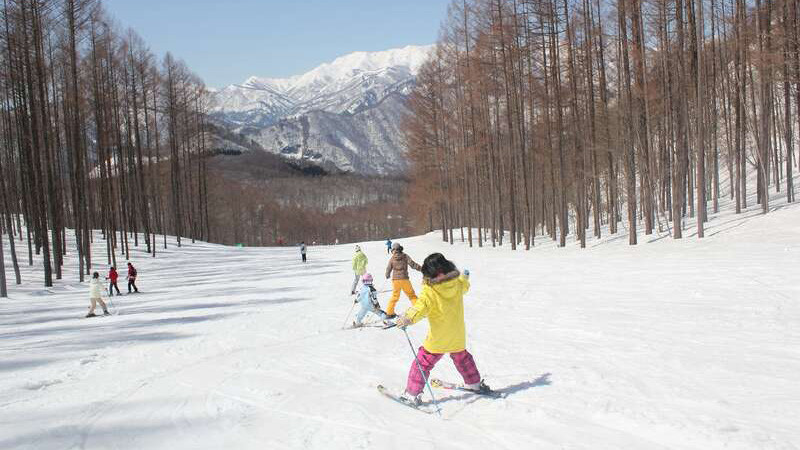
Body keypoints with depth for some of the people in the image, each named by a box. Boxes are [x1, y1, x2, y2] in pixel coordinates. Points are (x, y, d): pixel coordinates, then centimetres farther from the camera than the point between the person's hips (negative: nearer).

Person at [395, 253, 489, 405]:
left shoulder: (429, 291, -23)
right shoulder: (458, 283, -5)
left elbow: (421, 307, -40)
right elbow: (464, 286, 20)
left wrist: (408, 318, -54)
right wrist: (465, 277, 42)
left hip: (438, 339, -6)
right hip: (458, 336, 6)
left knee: (422, 363, 5)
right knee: (462, 357, 31)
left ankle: (412, 394, 5)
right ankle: (474, 383, 44)